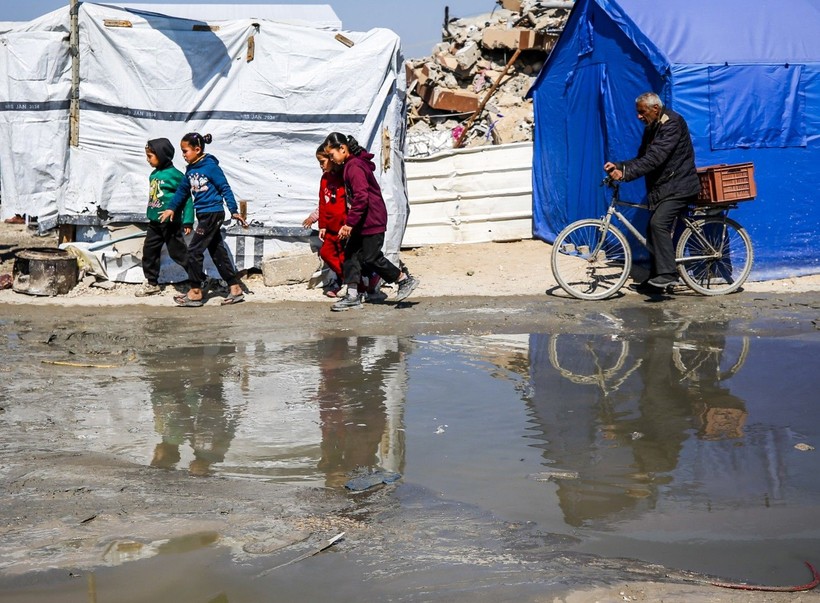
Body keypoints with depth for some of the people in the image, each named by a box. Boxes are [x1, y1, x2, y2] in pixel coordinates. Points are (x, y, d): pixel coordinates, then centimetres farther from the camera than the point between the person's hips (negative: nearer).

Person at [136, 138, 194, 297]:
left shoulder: (174, 175, -15)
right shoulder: (153, 175, 8)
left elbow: (186, 199, -14)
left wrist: (188, 222, -16)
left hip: (171, 222, -8)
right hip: (154, 222, 8)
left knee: (178, 252, -2)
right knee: (149, 251, 10)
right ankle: (151, 283, 21)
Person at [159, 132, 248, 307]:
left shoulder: (210, 166, -14)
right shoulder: (190, 169, 9)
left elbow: (225, 188, -12)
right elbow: (182, 190, 20)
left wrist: (234, 211, -12)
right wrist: (171, 208, 17)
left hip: (213, 213, -8)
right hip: (204, 214, 8)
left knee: (194, 250, -6)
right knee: (218, 252, 10)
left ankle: (195, 292, 1)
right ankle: (235, 289, 14)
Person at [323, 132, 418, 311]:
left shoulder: (354, 167, -19)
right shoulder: (351, 164, 13)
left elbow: (361, 197, -27)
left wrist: (349, 223, -25)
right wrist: (350, 223, 20)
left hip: (371, 221, -10)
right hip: (363, 221, 10)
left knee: (371, 258, -3)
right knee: (350, 254, 5)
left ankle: (405, 280, 11)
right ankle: (352, 296, 5)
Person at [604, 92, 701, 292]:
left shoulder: (672, 123, -16)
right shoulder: (652, 128, 15)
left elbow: (655, 158, -26)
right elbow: (642, 158, 15)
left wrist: (625, 173, -31)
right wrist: (618, 166, -2)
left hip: (678, 187, -10)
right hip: (662, 188, 10)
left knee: (659, 223, -24)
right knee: (654, 228, 8)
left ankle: (668, 273, -24)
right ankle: (656, 278, 15)